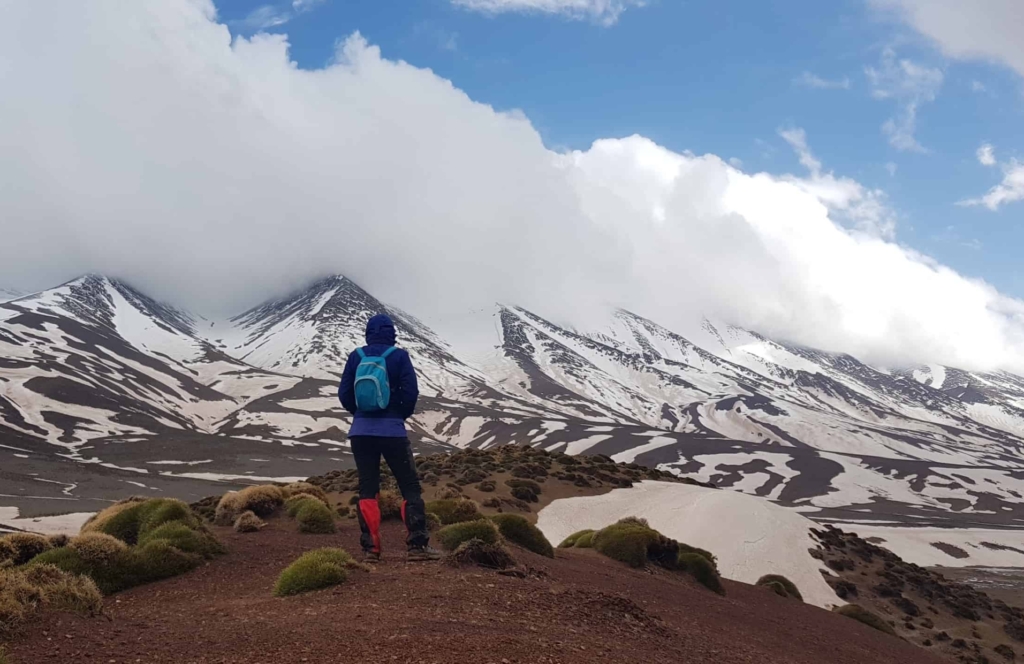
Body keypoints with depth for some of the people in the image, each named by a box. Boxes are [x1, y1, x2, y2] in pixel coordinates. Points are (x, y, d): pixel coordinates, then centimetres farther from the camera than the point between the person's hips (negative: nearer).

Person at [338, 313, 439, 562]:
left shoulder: (356, 356, 3)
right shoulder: (398, 356, -5)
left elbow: (344, 393, 3)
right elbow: (410, 392, -9)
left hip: (361, 431, 3)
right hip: (392, 431, -3)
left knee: (367, 488, 8)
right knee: (410, 486, 3)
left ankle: (370, 548, 6)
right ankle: (418, 544, -2)